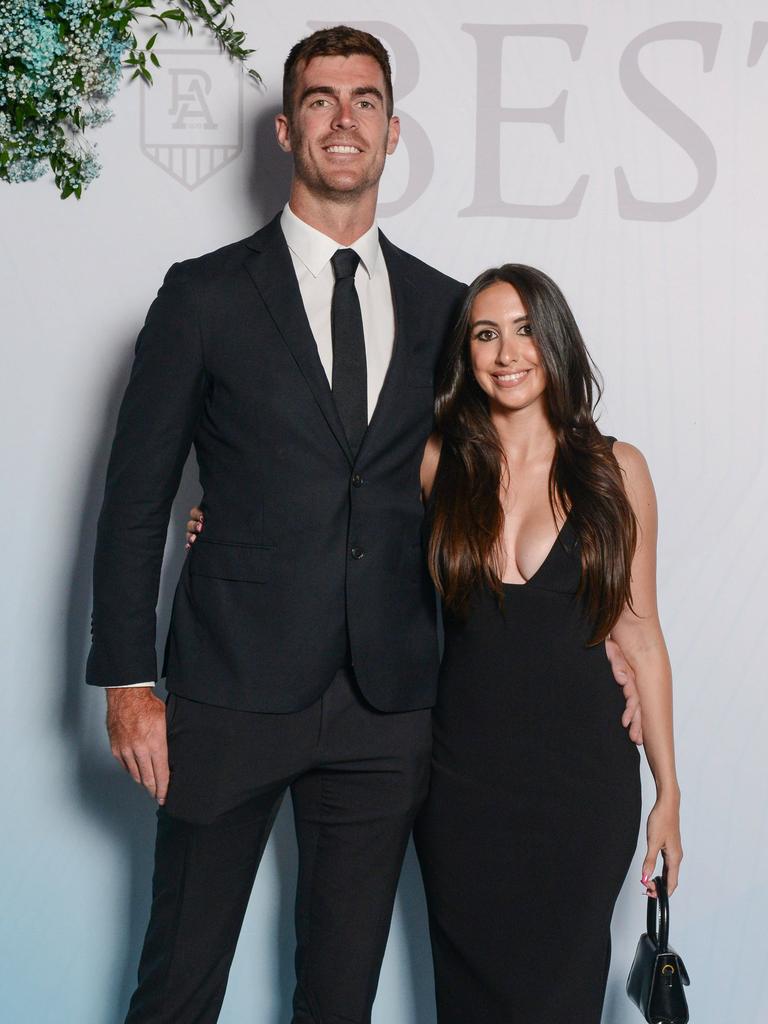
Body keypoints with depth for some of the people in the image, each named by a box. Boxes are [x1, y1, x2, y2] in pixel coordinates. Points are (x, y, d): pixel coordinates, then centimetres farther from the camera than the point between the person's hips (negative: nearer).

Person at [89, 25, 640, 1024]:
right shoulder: (206, 296, 0)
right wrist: (127, 681, -5)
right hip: (231, 692, -2)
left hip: (386, 706, 3)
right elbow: (136, 499, 0)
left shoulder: (444, 307, 9)